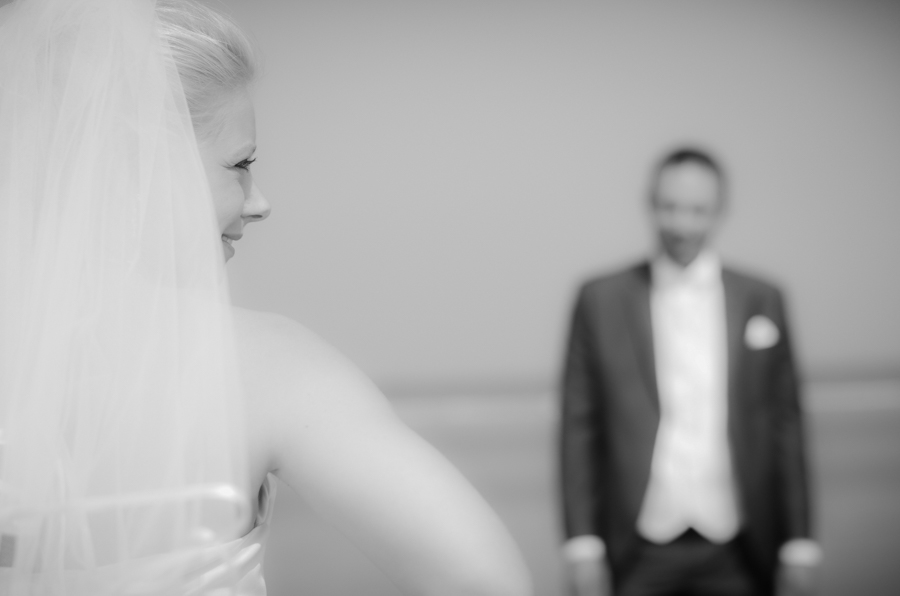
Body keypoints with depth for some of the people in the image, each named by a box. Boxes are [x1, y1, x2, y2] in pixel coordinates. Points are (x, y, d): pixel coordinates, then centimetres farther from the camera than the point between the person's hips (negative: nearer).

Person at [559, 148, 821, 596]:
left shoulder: (761, 302, 6)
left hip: (734, 558, 1)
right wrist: (581, 542, -3)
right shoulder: (601, 300, 3)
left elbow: (784, 428, 6)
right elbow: (579, 428, 2)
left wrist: (798, 543, 3)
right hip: (639, 555, -1)